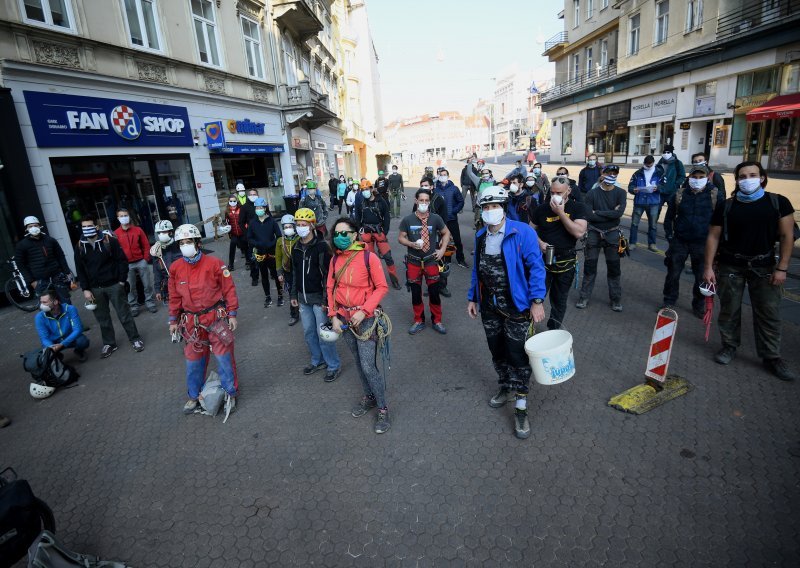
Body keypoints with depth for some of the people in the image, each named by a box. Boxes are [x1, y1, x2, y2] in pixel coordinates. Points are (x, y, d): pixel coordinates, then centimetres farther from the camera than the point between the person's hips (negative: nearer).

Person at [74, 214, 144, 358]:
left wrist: (122, 280, -8)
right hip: (95, 289, 3)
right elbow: (80, 270, 6)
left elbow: (122, 260, -5)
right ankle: (109, 343, 24)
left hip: (114, 285, -3)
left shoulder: (109, 240, -7)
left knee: (124, 314, 4)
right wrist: (85, 289, 0)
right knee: (102, 318, 11)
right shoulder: (80, 246, 3)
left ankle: (135, 339, 16)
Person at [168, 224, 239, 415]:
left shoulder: (214, 263, -11)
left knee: (223, 356, 2)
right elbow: (174, 296, 10)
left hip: (216, 317, -3)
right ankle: (194, 396, 33)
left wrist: (232, 314, -6)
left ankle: (230, 393, 20)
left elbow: (229, 289, -6)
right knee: (193, 360, 14)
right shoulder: (175, 268, 0)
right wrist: (174, 320, 12)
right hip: (191, 321, 4)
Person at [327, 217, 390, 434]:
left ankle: (383, 409, 12)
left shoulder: (368, 257, -14)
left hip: (365, 318, -5)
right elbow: (331, 288, 9)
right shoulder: (335, 260, 2)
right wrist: (334, 316, 0)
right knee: (359, 362, 19)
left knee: (368, 366, -6)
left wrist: (364, 311, -19)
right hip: (344, 318, 5)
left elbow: (382, 287, -12)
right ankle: (369, 397, 39)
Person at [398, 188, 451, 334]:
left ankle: (436, 321, 25)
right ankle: (419, 321, 27)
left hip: (431, 261, 0)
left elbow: (446, 233, 9)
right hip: (413, 261, 0)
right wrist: (411, 244, -17)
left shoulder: (435, 219, -6)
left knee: (434, 292, 6)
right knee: (416, 292, 10)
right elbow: (401, 238, 2)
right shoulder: (407, 220, -6)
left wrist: (442, 249, -2)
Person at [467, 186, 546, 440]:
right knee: (497, 351, 18)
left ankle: (521, 409, 14)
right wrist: (473, 298, 12)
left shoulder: (522, 232, -15)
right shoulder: (480, 236, 4)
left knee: (517, 355, 1)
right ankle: (506, 388, 42)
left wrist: (537, 300, -22)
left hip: (516, 307, -5)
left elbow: (536, 267, -16)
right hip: (489, 307, 6)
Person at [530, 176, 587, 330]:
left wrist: (561, 213, -20)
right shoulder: (542, 208, -3)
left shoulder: (577, 208, -6)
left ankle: (553, 330, 31)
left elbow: (579, 232, -20)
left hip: (566, 262, 0)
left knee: (560, 300, 13)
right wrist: (539, 242, -11)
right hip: (543, 259, 0)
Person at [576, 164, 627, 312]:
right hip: (594, 233, 0)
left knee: (614, 268, 8)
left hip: (612, 234, 1)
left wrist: (598, 213, -18)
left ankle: (616, 298, 21)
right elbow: (588, 216, -17)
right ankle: (584, 296, 17)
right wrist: (610, 214, -16)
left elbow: (619, 213, -20)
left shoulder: (621, 193, -4)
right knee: (589, 266, 6)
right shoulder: (592, 193, -6)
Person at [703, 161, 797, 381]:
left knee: (769, 314, 4)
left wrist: (782, 268, -6)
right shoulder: (725, 206, -1)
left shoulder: (778, 202, -1)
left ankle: (771, 357, 16)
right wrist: (709, 267, -5)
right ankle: (729, 346, 24)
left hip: (764, 267, 0)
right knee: (729, 310, 7)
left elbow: (786, 236, -1)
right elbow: (713, 237, 0)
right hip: (730, 267, 0)